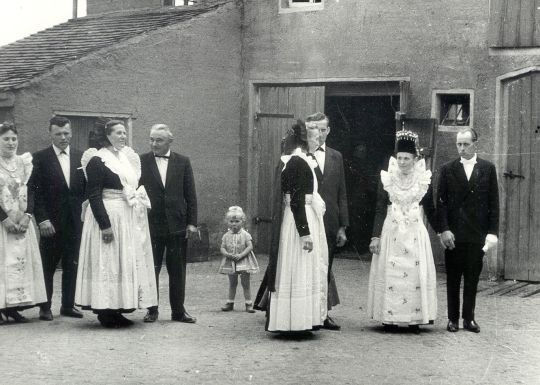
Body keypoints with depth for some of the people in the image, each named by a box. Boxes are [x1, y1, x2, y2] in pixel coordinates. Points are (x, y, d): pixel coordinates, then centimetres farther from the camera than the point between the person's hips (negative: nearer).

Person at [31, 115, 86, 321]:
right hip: (51, 221, -3)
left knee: (72, 265, 7)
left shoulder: (80, 157, 8)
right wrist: (42, 219, -13)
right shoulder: (40, 158, -1)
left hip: (75, 221, 3)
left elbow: (87, 188, 10)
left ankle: (68, 305, 17)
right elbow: (35, 191, -5)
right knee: (47, 266, 4)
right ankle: (45, 307, 13)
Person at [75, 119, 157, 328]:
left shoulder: (128, 157, 14)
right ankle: (105, 312, 4)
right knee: (108, 262, -4)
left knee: (128, 262, 8)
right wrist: (105, 225, -20)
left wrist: (139, 198, 4)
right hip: (109, 217, -8)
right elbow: (94, 195, -15)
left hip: (130, 219, 8)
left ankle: (117, 310, 15)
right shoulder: (97, 160, -9)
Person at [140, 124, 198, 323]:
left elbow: (190, 195, 5)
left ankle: (178, 311, 16)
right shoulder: (141, 161, 1)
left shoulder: (183, 162, 5)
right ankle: (152, 310, 16)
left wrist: (192, 222, 0)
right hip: (150, 225, -1)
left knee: (177, 271, 7)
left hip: (177, 225, 1)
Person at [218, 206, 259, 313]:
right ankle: (230, 303, 21)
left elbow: (250, 247, -12)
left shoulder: (245, 235, -5)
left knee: (245, 283, 1)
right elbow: (222, 248, 1)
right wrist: (227, 254, -19)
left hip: (243, 262, -3)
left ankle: (248, 304, 7)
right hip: (230, 263, 3)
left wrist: (241, 255, -22)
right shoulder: (226, 236, 3)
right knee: (232, 283, 12)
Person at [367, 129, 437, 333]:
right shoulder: (388, 179, 2)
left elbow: (430, 210, 11)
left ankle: (415, 318, 5)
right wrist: (376, 236, -4)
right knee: (390, 274, -2)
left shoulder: (424, 180, 3)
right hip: (391, 233, 0)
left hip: (416, 235, 1)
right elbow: (380, 210, 1)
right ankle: (389, 318, 4)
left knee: (417, 274, -1)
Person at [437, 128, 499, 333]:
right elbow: (441, 202, 1)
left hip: (477, 234, 0)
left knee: (472, 278, 5)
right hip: (453, 233, 0)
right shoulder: (448, 169, 4)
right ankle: (453, 318, 12)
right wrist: (444, 229, -9)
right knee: (453, 278, 5)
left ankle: (468, 318, 15)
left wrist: (492, 231, -3)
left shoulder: (488, 168, 5)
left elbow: (494, 202, 4)